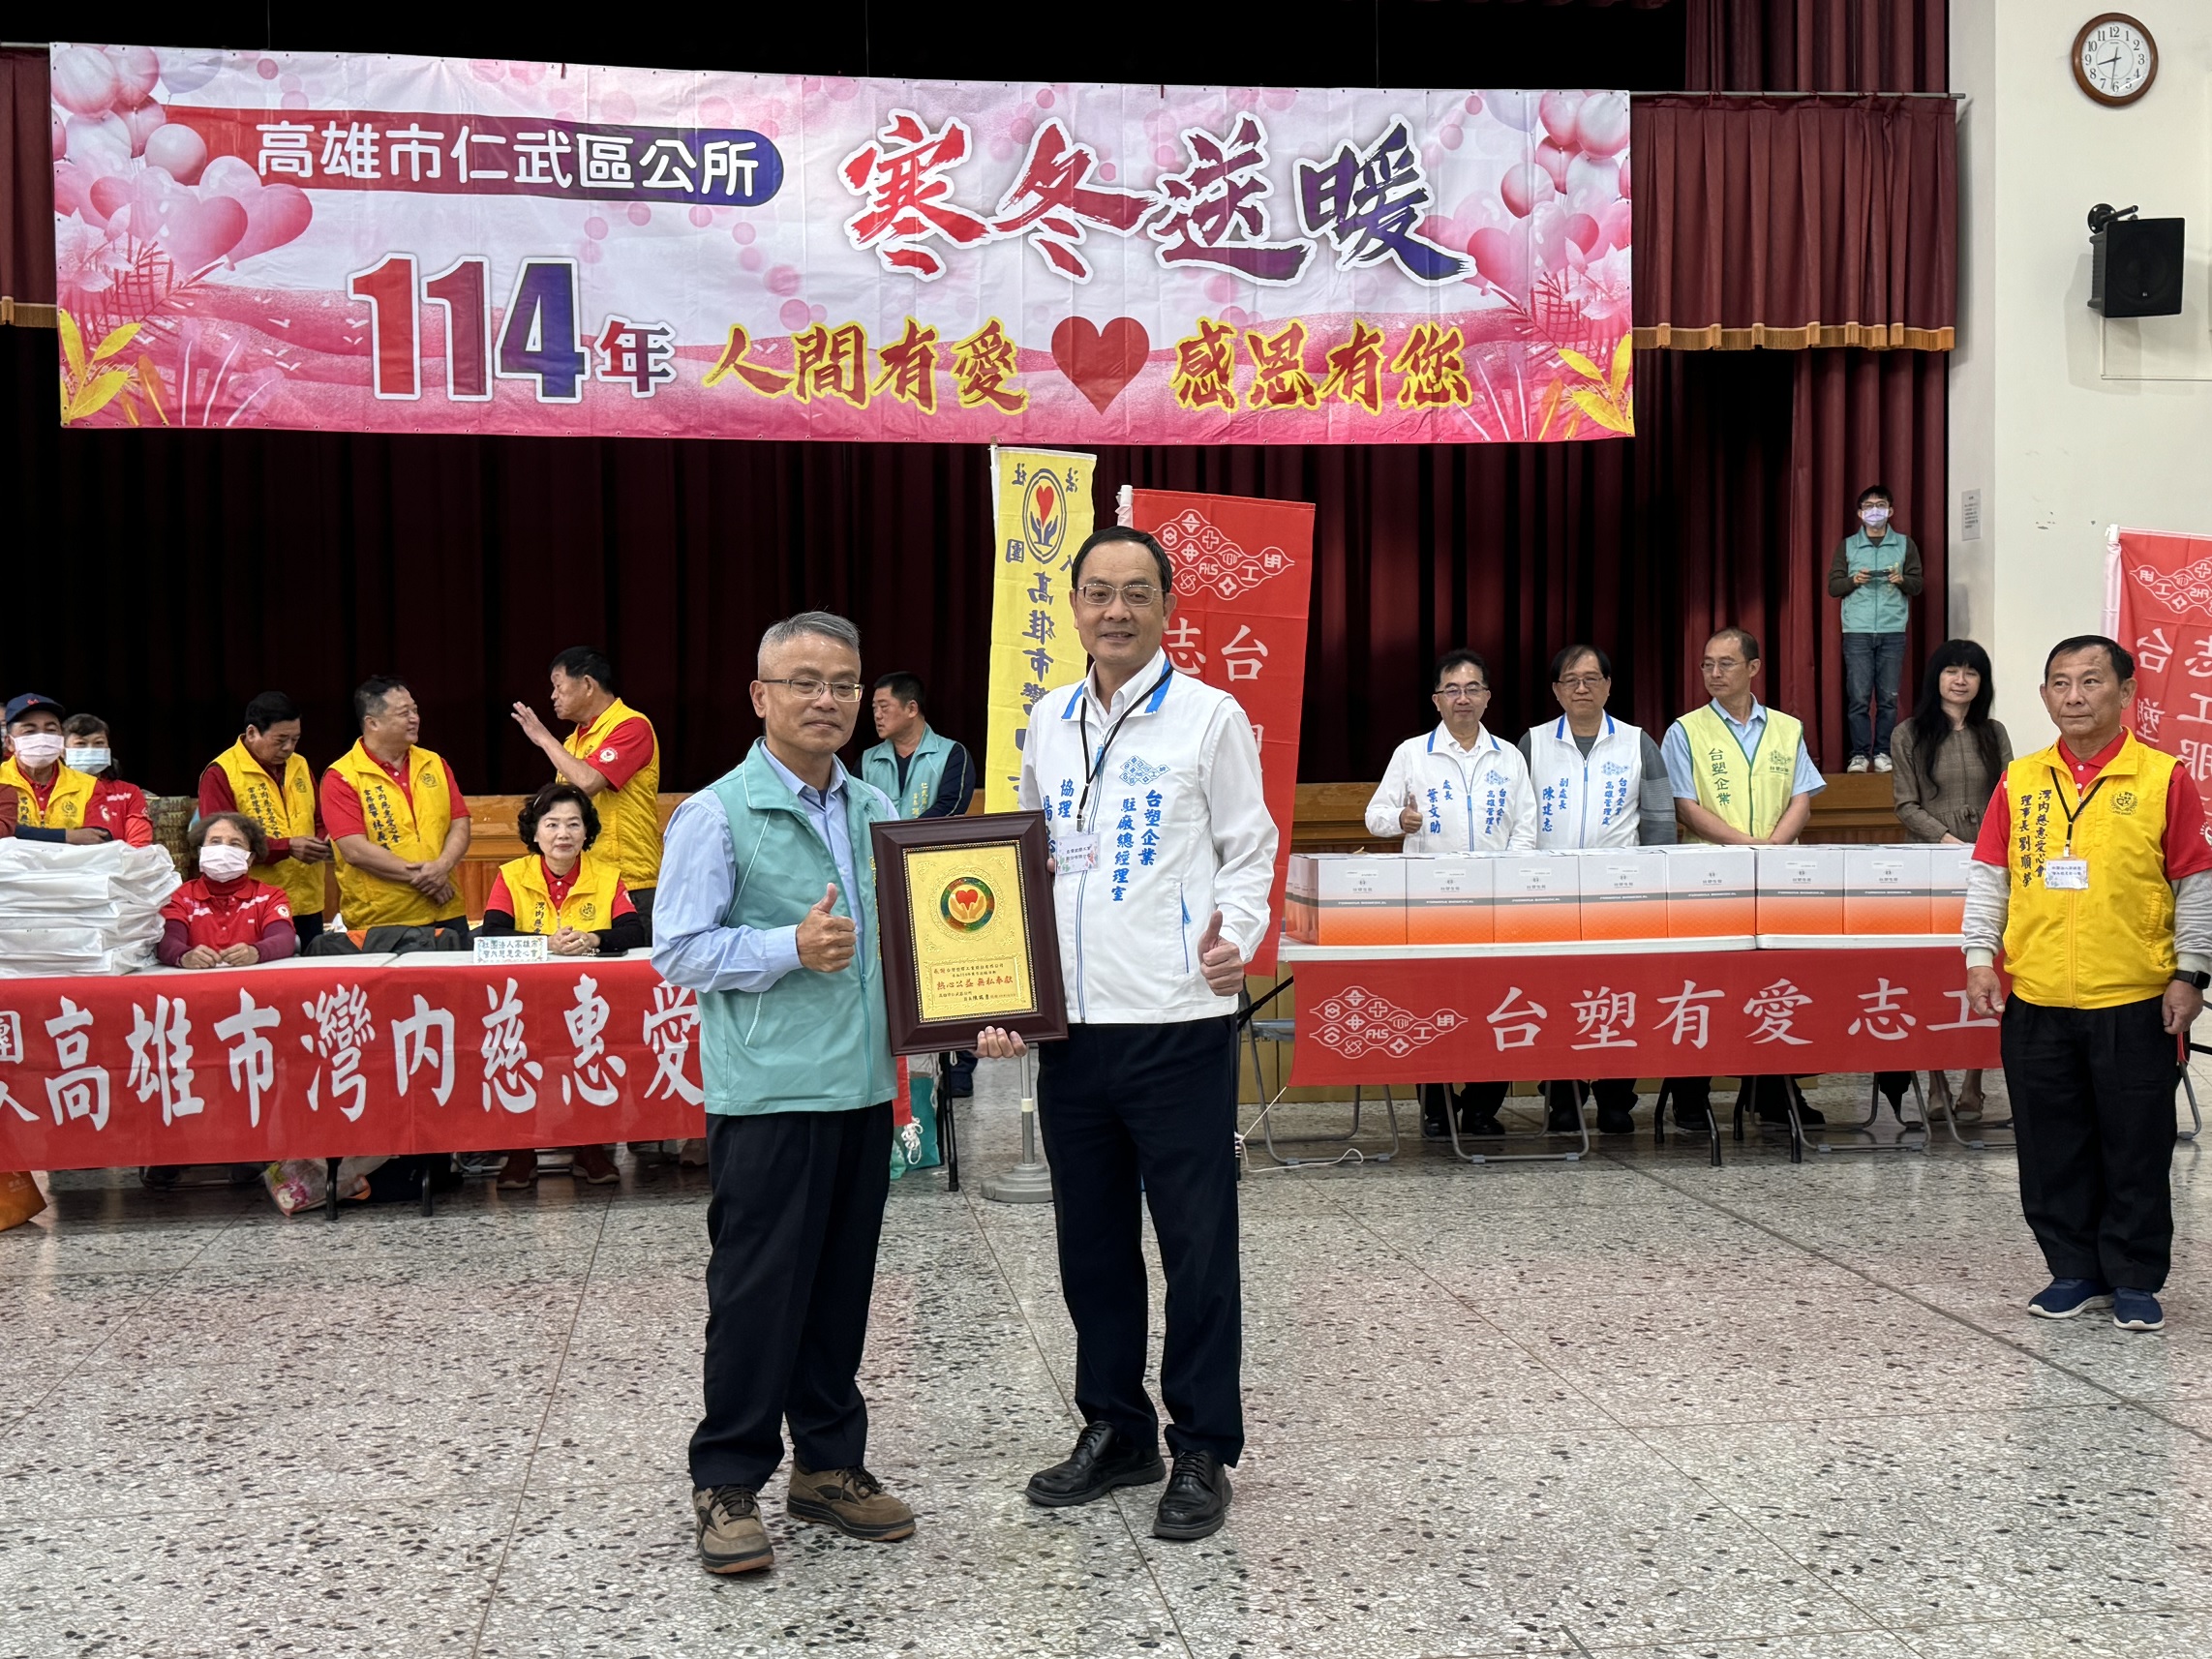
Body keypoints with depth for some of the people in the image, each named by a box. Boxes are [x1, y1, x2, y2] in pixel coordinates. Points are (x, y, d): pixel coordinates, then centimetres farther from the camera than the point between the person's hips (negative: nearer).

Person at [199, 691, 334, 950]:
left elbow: (319, 821, 24)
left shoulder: (299, 765, 15)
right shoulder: (220, 774, -6)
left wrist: (323, 843, 0)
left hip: (307, 906, 6)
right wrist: (287, 846, -20)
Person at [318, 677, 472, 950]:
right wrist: (418, 876, -15)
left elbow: (460, 826, 7)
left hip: (446, 916, 5)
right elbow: (354, 850, -13)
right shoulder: (341, 777, -5)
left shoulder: (434, 765, 12)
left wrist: (442, 867, -13)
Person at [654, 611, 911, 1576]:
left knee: (842, 1286, 14)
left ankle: (828, 1464, 27)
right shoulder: (717, 816, -7)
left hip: (864, 1085, 6)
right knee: (759, 1293, 0)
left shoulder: (877, 812, 11)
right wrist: (792, 949, -20)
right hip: (768, 1091, -6)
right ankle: (727, 1481, 13)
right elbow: (678, 952, -11)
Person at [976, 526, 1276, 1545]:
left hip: (1177, 1022, -5)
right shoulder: (1048, 723, 11)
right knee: (1091, 1239, 14)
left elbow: (1249, 850, 1)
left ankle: (1203, 1450, 15)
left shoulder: (1208, 718, -3)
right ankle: (1115, 1430, 29)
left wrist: (1237, 937, -18)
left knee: (1196, 1243, 2)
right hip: (1070, 1024, 5)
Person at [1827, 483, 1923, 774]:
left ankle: (1883, 753, 5)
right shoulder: (1847, 546, 11)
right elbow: (1833, 587, 7)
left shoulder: (1905, 544, 12)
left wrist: (1902, 580, -11)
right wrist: (1854, 580, -12)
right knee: (1858, 697, -5)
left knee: (1888, 697, -2)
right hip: (1857, 631, -1)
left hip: (1893, 631, 1)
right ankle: (1859, 754, 0)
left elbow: (1917, 585, 10)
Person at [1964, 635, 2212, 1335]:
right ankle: (2075, 1271, 23)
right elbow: (1987, 876, 8)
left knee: (2136, 1147, 5)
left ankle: (2135, 1281, 17)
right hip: (2035, 1000, 3)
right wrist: (1981, 955, -1)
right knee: (2052, 1147, 10)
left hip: (2134, 999, -3)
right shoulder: (2019, 782, 6)